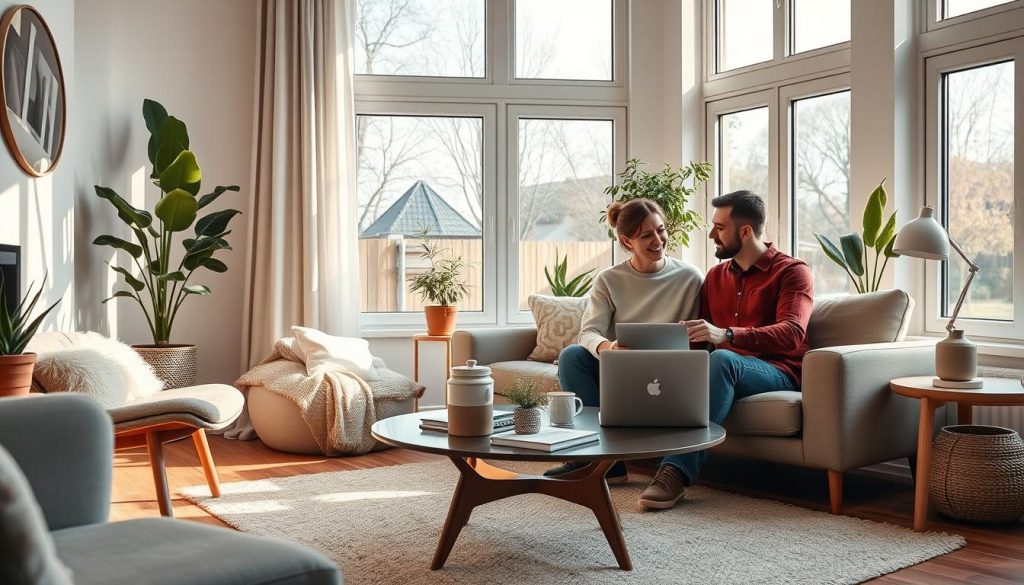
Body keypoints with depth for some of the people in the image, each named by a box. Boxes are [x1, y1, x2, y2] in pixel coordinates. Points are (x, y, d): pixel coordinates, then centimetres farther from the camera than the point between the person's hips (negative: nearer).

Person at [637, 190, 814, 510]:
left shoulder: (792, 271, 0)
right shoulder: (715, 276, 19)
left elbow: (792, 333, -18)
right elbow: (700, 338, 19)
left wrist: (727, 334, -34)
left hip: (777, 372, -5)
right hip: (727, 373, 5)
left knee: (722, 359, -38)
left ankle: (678, 471, -43)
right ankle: (674, 469, -39)